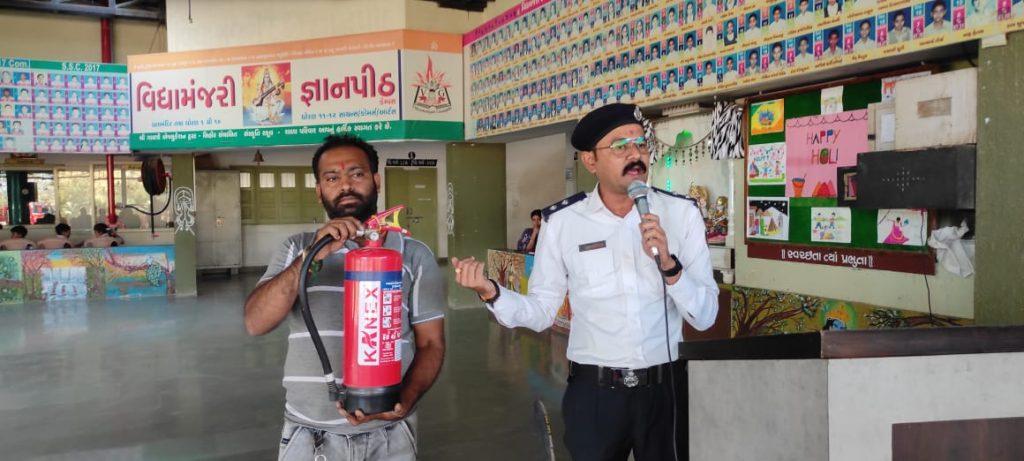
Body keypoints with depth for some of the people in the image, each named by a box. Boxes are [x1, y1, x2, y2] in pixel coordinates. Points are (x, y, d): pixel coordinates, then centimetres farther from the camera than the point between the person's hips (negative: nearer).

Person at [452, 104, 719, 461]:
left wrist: (668, 264, -22)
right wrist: (490, 293, -20)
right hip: (594, 391, -1)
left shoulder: (681, 213, -5)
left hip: (666, 388, 2)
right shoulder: (561, 222, -6)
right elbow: (541, 312, -3)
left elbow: (705, 316, -6)